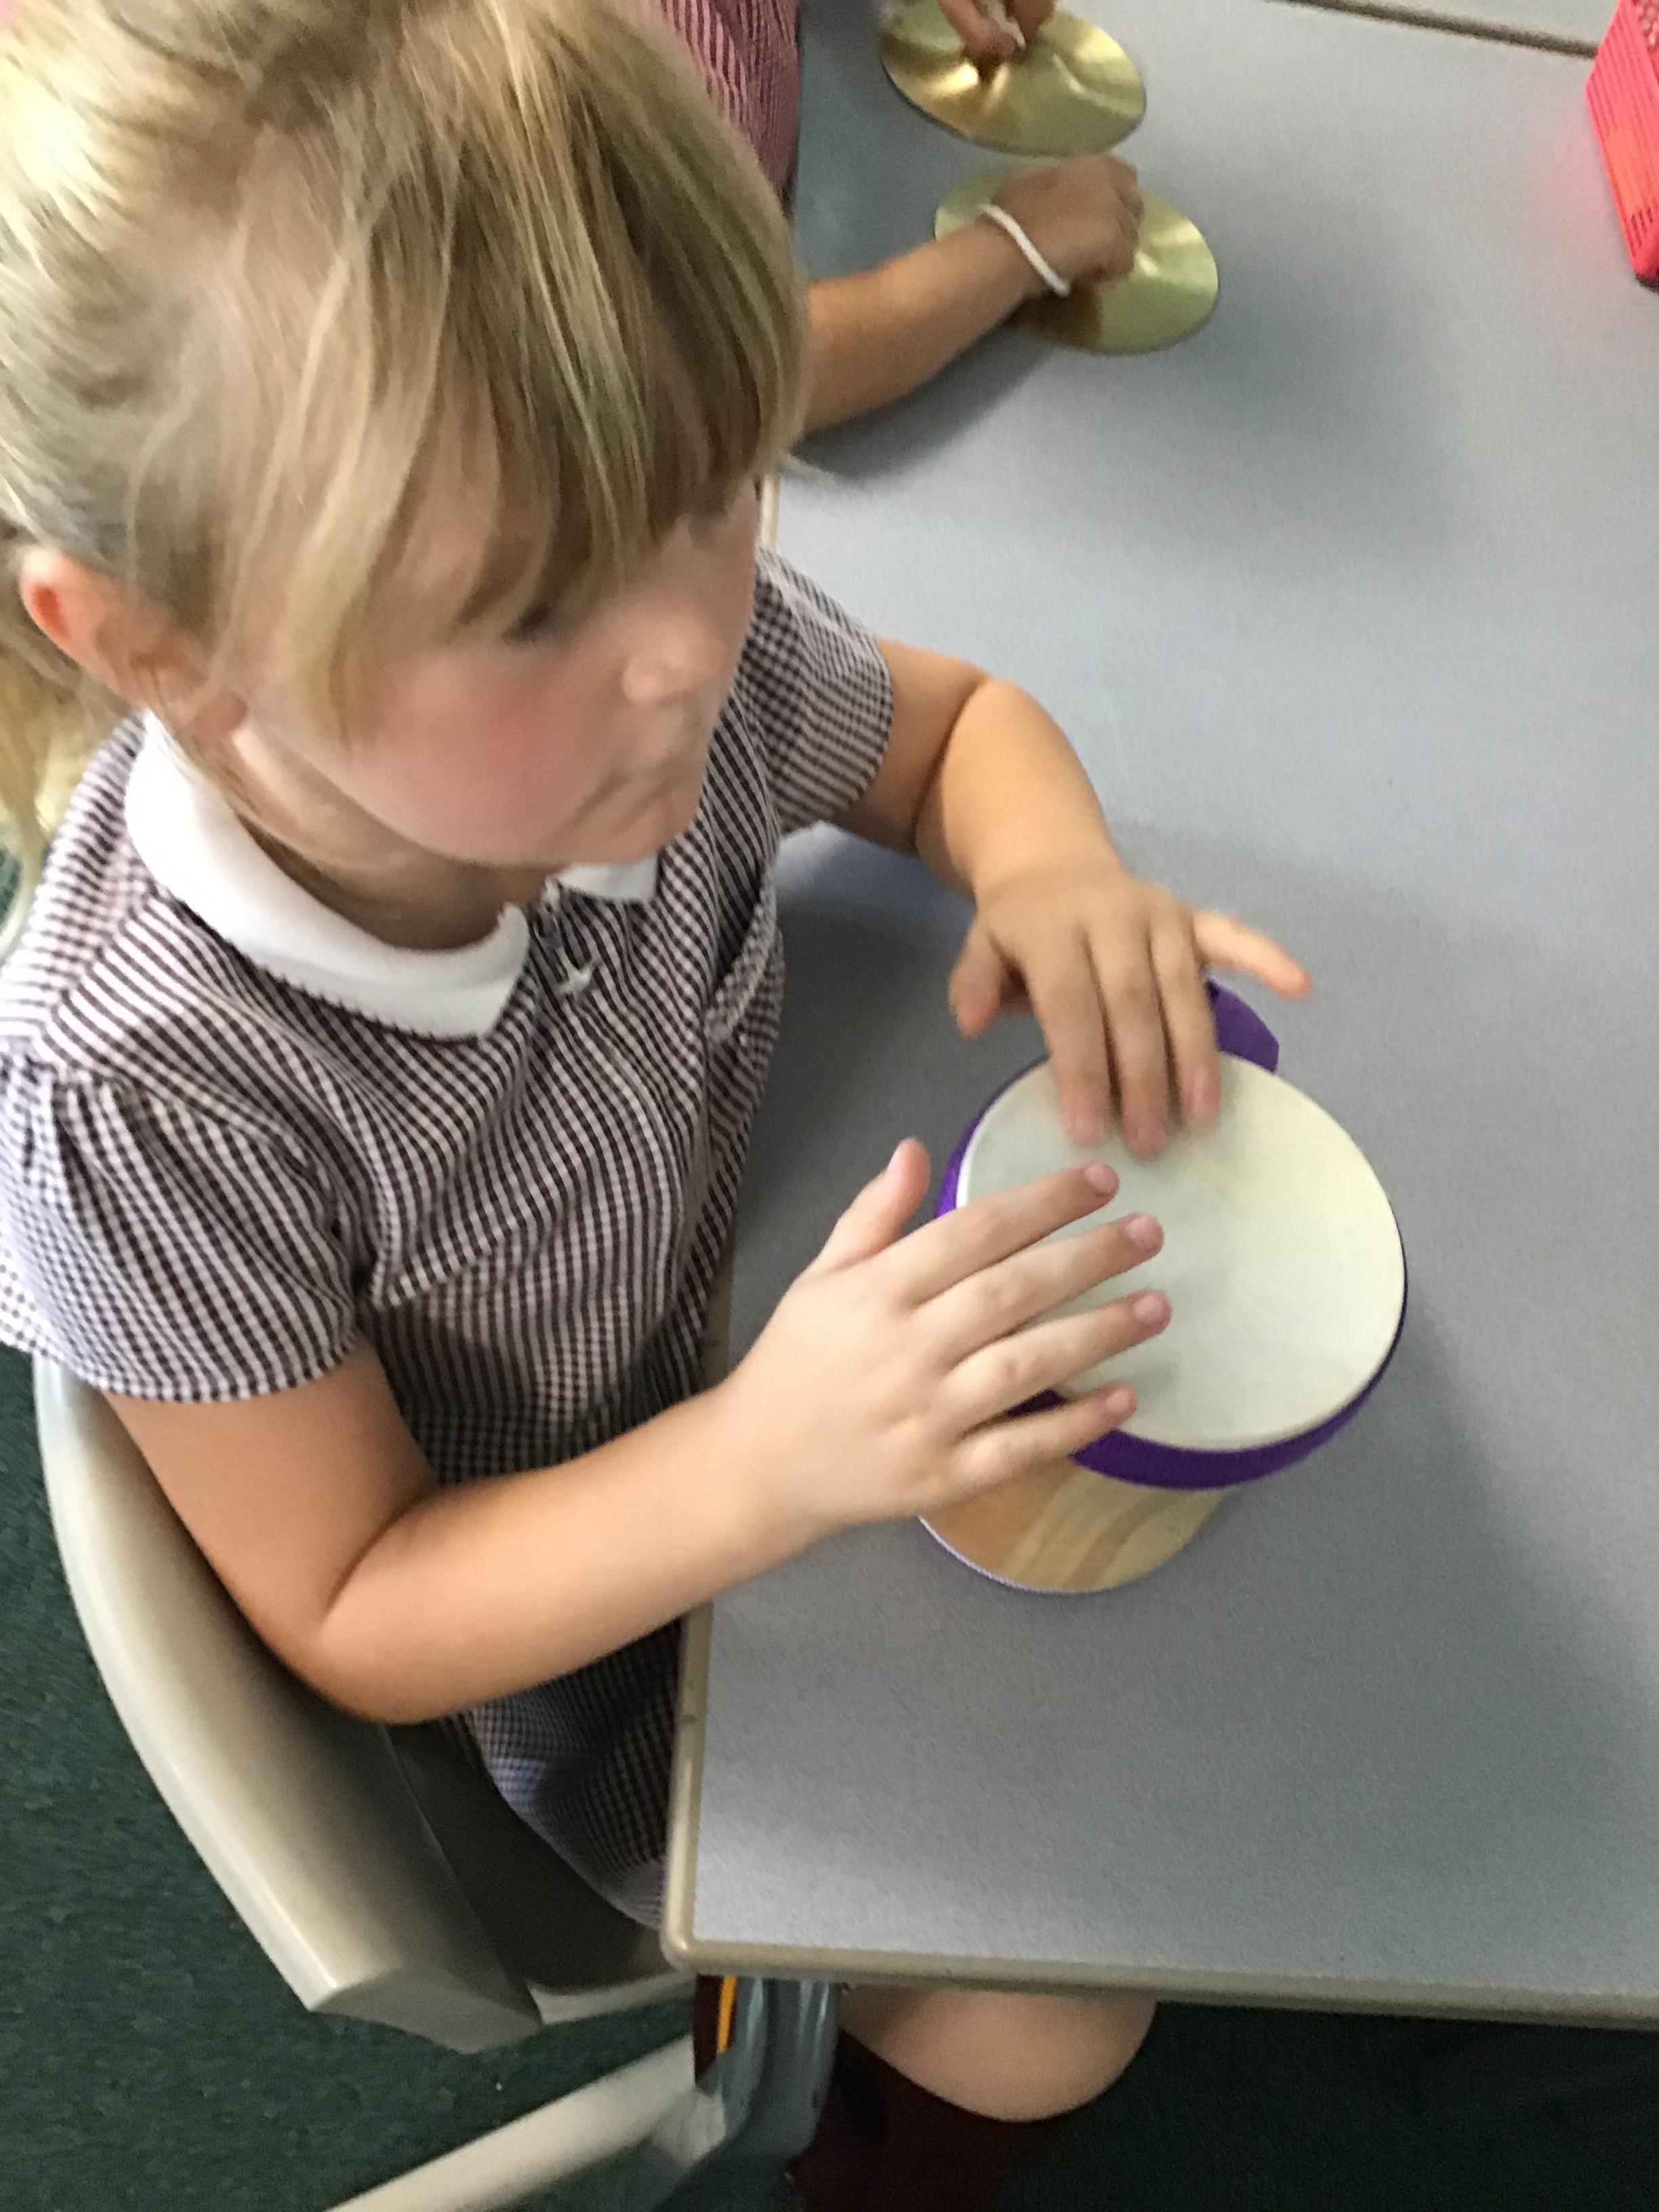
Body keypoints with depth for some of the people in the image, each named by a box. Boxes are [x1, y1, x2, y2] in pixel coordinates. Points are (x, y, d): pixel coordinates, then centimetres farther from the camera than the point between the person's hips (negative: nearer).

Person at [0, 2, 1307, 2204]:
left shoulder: (690, 646, -26)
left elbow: (953, 719, -2)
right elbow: (354, 1617, -22)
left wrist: (1057, 869, -26)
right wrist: (772, 1465, -40)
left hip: (783, 1335, 4)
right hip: (569, 1602, -4)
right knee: (1046, 2024, 0)